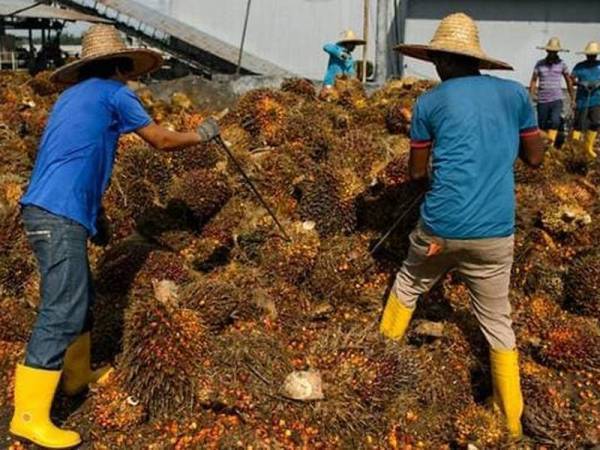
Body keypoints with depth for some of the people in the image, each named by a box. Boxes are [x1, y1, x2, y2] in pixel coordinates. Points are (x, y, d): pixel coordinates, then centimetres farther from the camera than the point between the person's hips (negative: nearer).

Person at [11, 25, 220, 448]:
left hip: (48, 210, 9)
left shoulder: (74, 96, 23)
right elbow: (162, 140, 4)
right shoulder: (113, 93, -2)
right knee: (62, 311, -10)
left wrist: (94, 212, 33)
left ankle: (77, 375, 35)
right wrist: (202, 134, 21)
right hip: (59, 215, -9)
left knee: (79, 297, 20)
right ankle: (30, 416, -8)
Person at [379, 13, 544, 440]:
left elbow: (417, 171, 8)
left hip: (441, 226, -1)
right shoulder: (515, 93, 4)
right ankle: (512, 422, 21)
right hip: (495, 232, 1)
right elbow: (535, 156, 15)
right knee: (497, 320, 14)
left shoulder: (429, 103, 1)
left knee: (408, 285, 27)